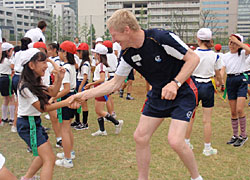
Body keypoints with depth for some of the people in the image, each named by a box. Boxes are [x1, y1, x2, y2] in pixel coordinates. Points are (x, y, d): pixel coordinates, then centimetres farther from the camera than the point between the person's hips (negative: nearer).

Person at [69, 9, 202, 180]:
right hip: (158, 94, 7)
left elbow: (194, 58, -18)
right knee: (140, 137, 3)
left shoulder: (161, 38, -26)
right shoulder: (128, 55, -5)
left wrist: (175, 83, -29)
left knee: (175, 141, -19)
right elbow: (115, 83, 5)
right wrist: (83, 95, 0)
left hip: (183, 92, -6)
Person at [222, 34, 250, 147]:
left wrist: (237, 40, -17)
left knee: (239, 110, -13)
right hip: (229, 81, 4)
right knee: (233, 112, 6)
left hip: (241, 80, -3)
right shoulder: (225, 56, 8)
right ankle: (235, 135, 19)